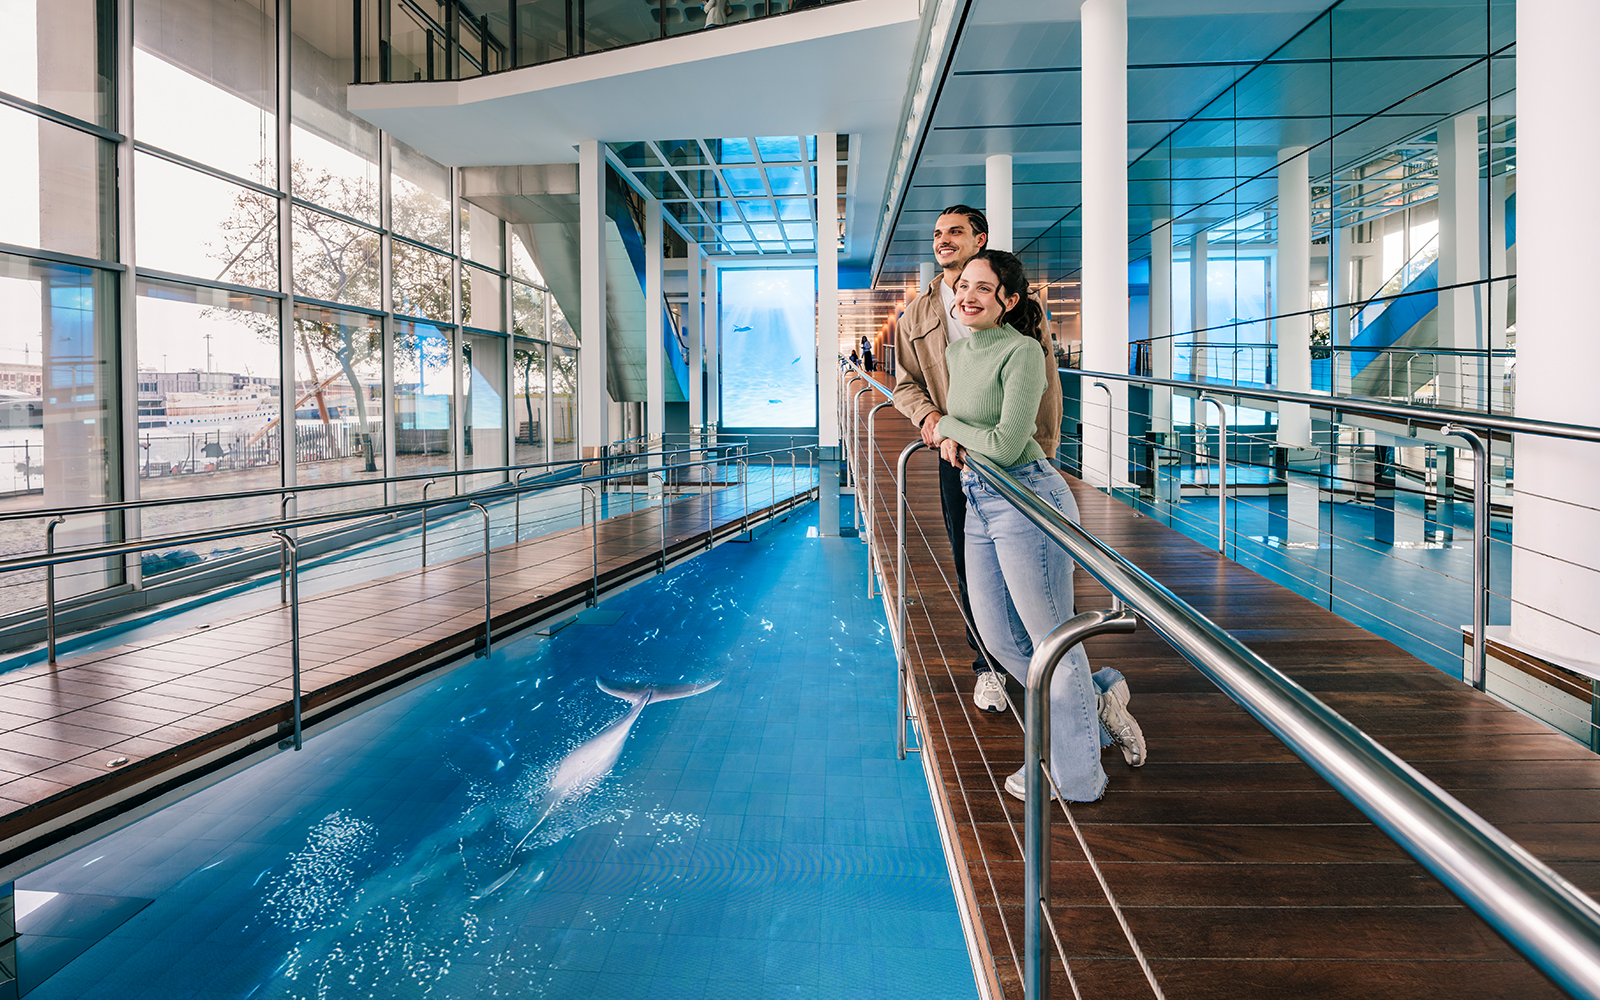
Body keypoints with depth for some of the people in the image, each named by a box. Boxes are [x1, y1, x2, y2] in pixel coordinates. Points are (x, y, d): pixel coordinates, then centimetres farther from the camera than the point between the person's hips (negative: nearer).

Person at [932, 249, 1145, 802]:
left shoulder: (1022, 352, -15)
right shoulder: (957, 352, 10)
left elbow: (1006, 446, -21)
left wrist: (949, 425, -6)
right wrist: (949, 438, 3)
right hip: (979, 506, 9)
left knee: (1051, 640, 4)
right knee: (1000, 638, 14)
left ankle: (1072, 775, 21)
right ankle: (1099, 700, 35)